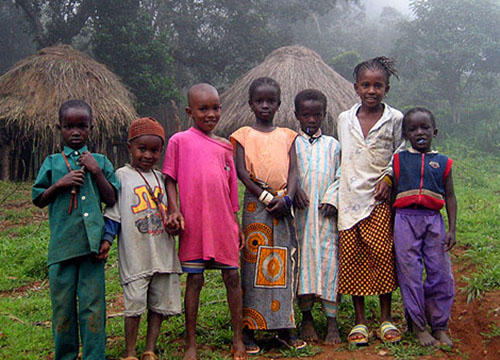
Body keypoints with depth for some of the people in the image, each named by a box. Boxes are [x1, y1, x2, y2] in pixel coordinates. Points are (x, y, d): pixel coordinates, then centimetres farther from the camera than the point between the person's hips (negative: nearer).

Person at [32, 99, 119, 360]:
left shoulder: (100, 161, 9)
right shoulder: (52, 163, 9)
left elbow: (111, 199, 4)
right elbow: (38, 200, 9)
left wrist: (97, 171, -6)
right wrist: (60, 184, -7)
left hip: (92, 243, 0)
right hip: (61, 244, 1)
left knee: (92, 304, 1)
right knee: (62, 304, 6)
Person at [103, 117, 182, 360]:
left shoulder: (161, 178, 14)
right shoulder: (122, 176, 0)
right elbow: (113, 213, 0)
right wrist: (106, 239, -7)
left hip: (163, 253, 5)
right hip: (135, 255, -5)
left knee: (160, 304, 8)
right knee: (135, 304, -4)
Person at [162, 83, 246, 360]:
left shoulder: (224, 146, 11)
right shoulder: (180, 141, 1)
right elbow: (169, 179, 2)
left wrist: (236, 224, 15)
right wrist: (174, 210, -11)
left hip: (223, 223, 3)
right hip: (193, 223, -3)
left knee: (233, 278, 6)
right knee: (194, 280, 4)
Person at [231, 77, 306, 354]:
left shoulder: (287, 135, 13)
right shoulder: (244, 135, 5)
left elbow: (293, 170, 4)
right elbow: (241, 171, -4)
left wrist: (287, 197, -13)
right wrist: (265, 196, -12)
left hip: (282, 204, 3)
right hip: (256, 204, -3)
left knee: (284, 263, 4)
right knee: (253, 263, -3)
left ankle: (284, 327, 13)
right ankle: (248, 328, 4)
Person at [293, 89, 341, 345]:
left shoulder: (332, 145, 10)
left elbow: (340, 177, 8)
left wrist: (332, 199, -6)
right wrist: (294, 191, -13)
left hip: (326, 212, 0)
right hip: (300, 213, 0)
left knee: (329, 259, -4)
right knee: (303, 259, 2)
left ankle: (332, 321, 3)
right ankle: (307, 318, 15)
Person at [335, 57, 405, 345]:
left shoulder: (395, 119, 2)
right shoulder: (344, 119, 10)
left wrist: (388, 178, -7)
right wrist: (336, 191, 10)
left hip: (379, 198, -2)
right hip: (349, 197, 2)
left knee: (383, 255, -4)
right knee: (352, 257, 2)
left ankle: (386, 318, 12)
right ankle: (360, 321, 13)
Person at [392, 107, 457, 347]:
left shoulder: (442, 162, 10)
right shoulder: (399, 160, 8)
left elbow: (450, 197, 10)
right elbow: (392, 194, 10)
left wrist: (452, 229, 2)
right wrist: (391, 228, 6)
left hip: (434, 219, 1)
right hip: (406, 219, -1)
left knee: (440, 273, 1)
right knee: (410, 272, 0)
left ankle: (439, 326, 15)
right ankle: (418, 326, 11)